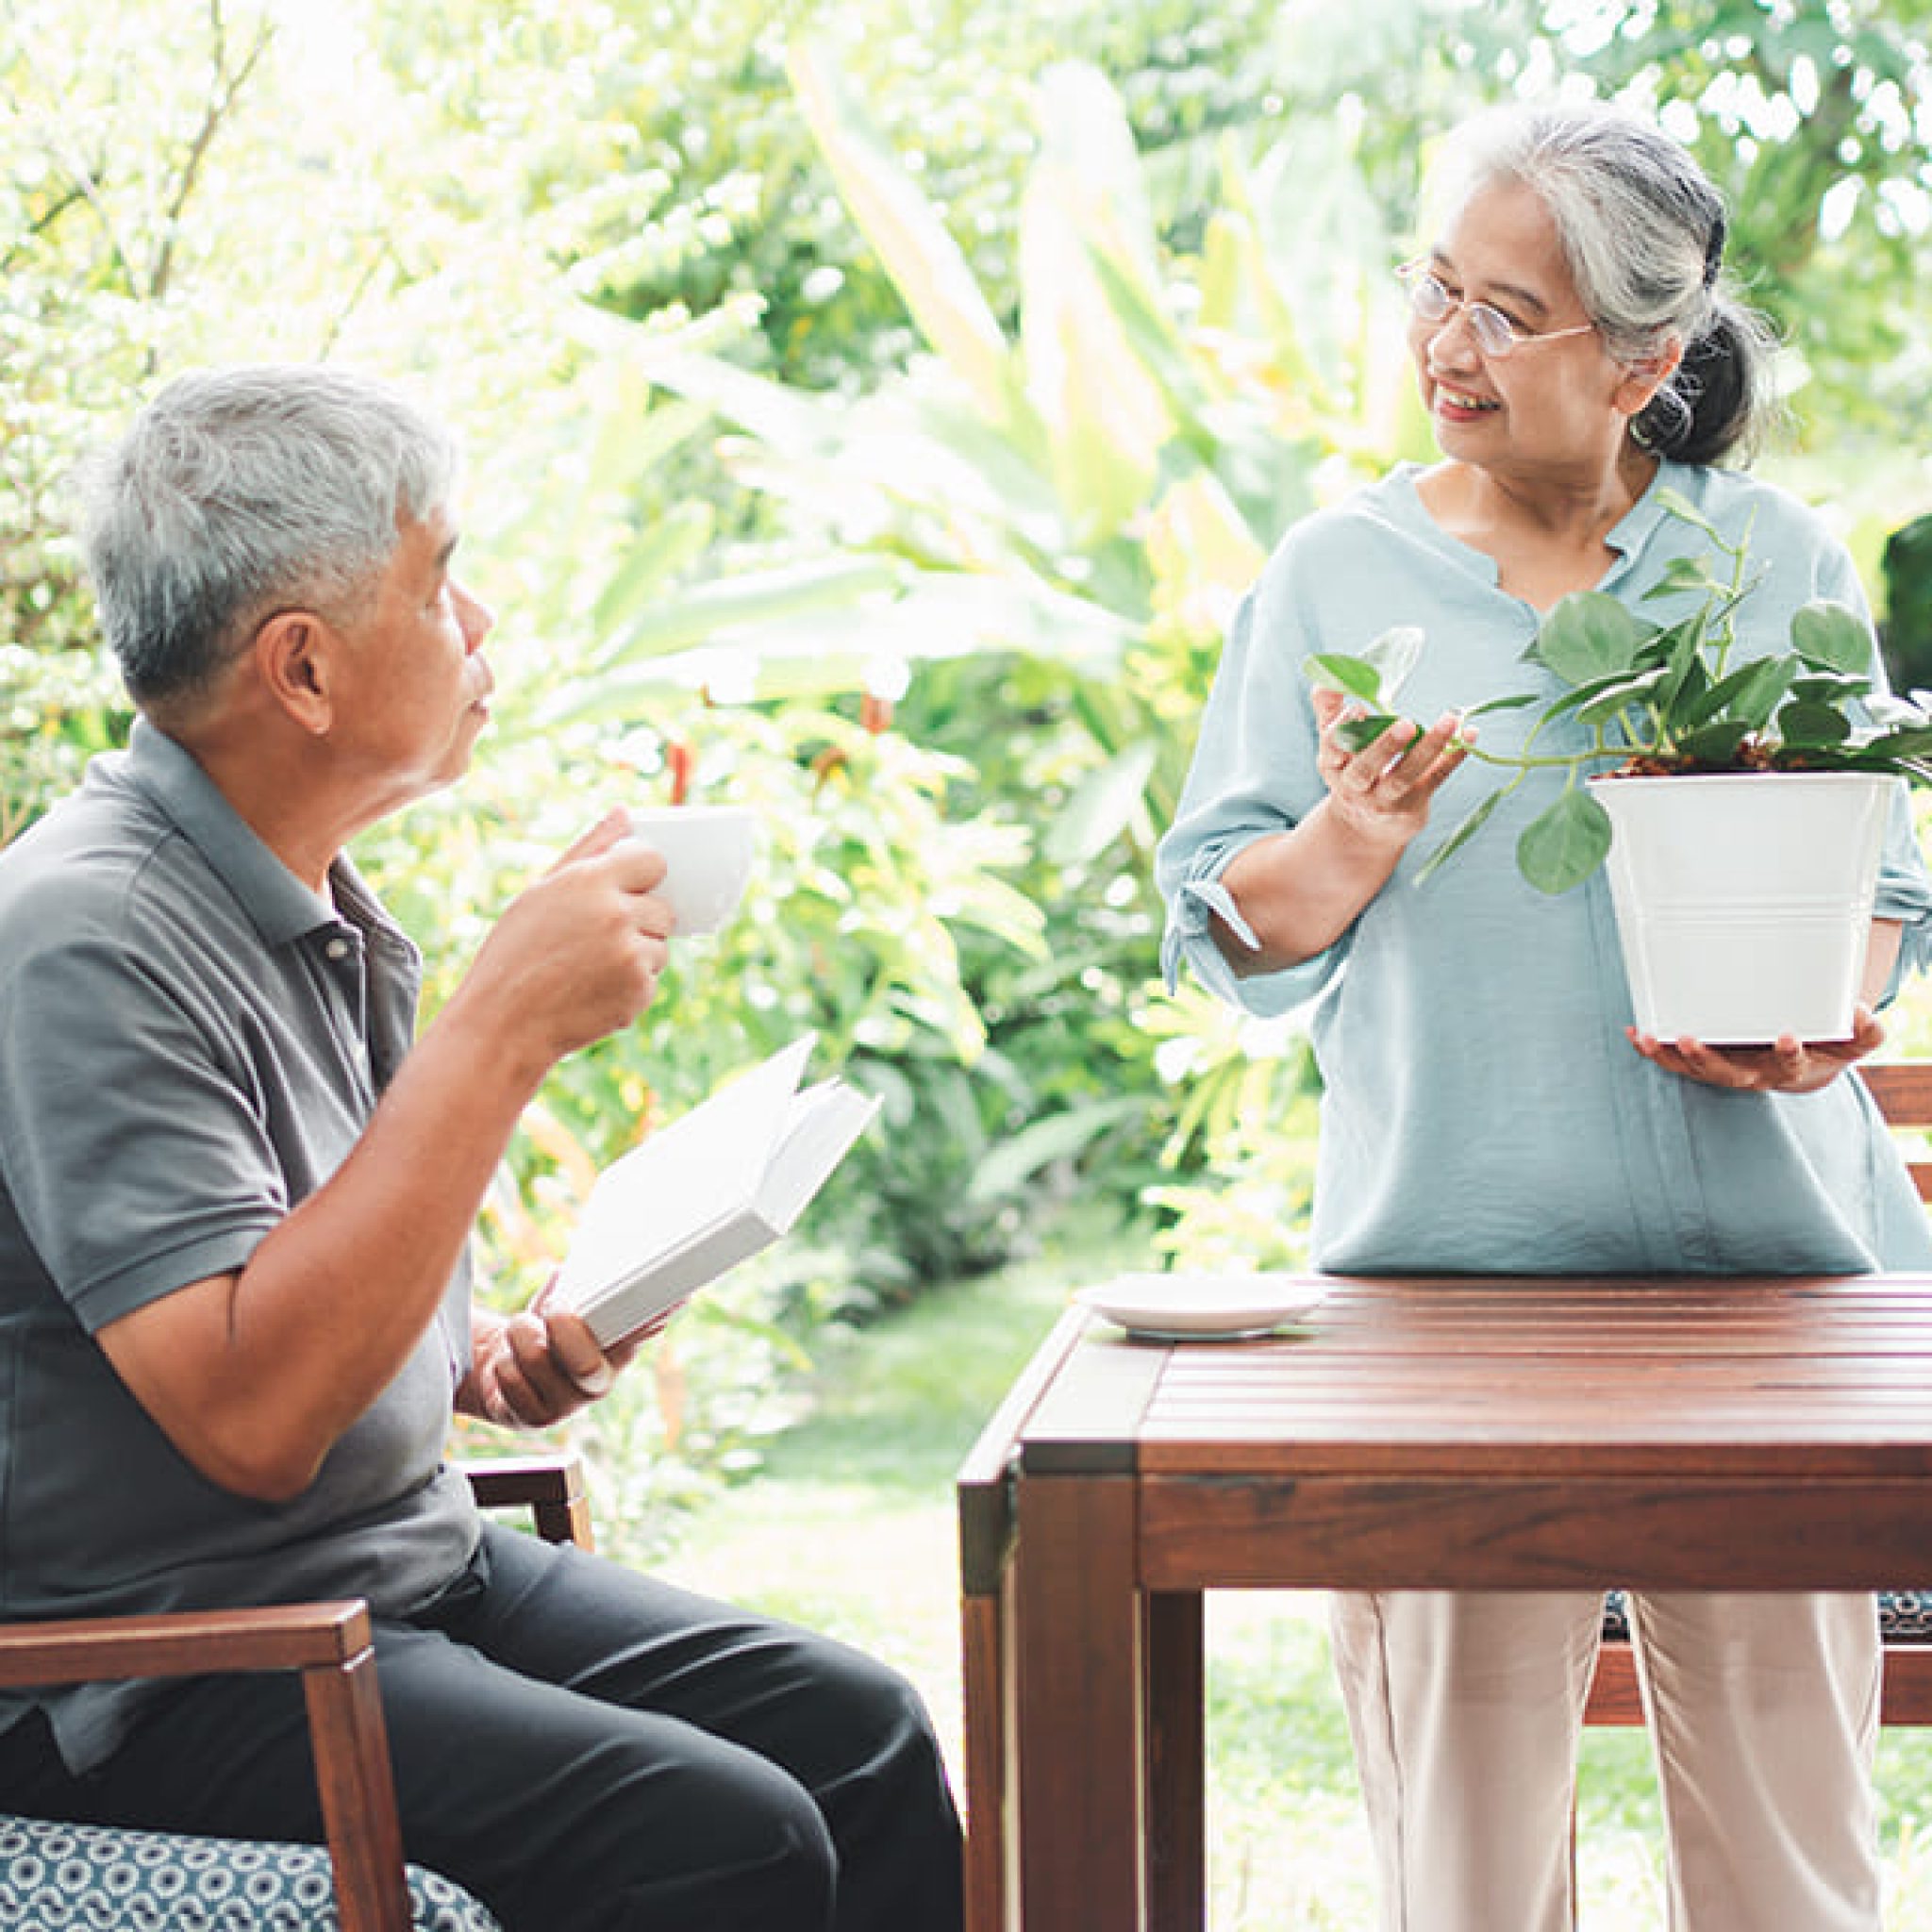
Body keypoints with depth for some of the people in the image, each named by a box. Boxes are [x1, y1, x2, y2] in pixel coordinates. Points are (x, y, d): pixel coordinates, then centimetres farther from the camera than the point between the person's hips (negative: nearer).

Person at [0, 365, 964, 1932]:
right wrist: (506, 1029, -28)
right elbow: (251, 1417, -30)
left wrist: (490, 1363, 3)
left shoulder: (319, 907, 10)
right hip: (163, 1673, -9)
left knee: (860, 1729, -1)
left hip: (414, 1561, 9)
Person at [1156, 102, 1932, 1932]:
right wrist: (1347, 847, -14)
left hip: (1761, 1251, 1)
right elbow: (1225, 927, 6)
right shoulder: (1334, 574, 7)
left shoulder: (1776, 561, 8)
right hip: (1449, 1260, 0)